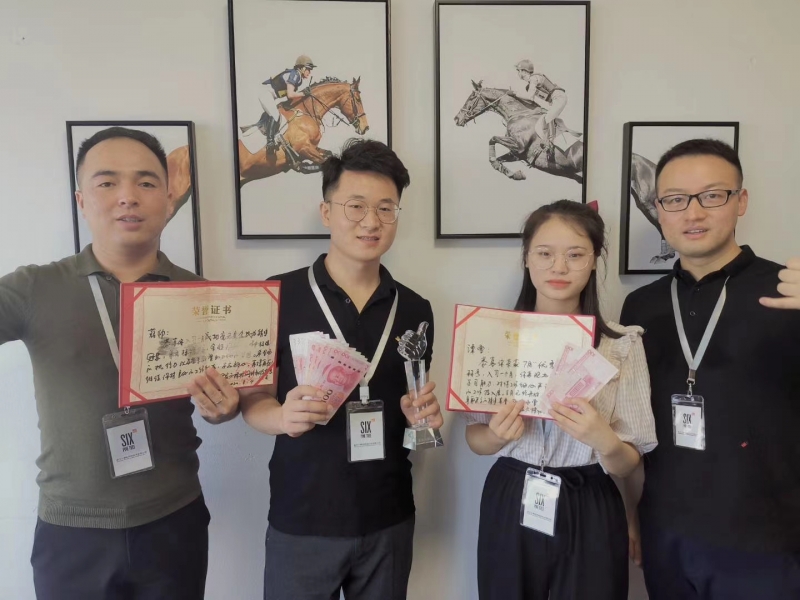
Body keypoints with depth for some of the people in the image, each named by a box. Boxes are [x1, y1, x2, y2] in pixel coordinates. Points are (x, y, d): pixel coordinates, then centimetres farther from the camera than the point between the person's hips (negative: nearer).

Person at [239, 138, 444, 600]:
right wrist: (284, 417, -25)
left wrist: (424, 416, -11)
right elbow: (252, 400, -5)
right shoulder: (279, 296, -9)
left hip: (389, 520, 3)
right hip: (301, 521, -2)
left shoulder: (415, 309, 1)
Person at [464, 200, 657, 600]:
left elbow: (627, 464, -4)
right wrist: (498, 435, -18)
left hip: (589, 513, -1)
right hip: (510, 506, 1)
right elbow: (475, 439, 3)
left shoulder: (622, 345, -6)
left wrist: (604, 440, -25)